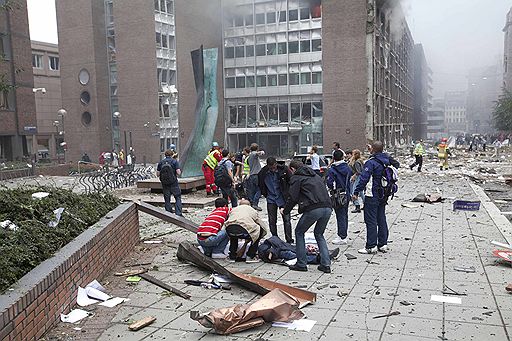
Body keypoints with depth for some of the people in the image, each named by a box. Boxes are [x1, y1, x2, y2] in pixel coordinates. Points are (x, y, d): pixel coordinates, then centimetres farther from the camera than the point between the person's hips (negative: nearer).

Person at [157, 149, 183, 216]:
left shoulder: (160, 162, 2)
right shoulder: (175, 161, -6)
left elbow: (157, 174, 2)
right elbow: (178, 173, -14)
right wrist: (180, 172, 7)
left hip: (164, 184, 3)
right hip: (174, 183, -3)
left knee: (167, 200, 11)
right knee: (178, 198, 8)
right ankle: (178, 213, -1)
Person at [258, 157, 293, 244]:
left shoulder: (283, 169, -13)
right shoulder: (263, 172, -9)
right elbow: (260, 184, 9)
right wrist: (265, 194, 7)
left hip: (283, 198, -2)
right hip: (271, 199, 2)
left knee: (287, 220, -2)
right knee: (272, 221, 5)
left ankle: (289, 241, 7)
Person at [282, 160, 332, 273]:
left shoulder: (296, 178, 8)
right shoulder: (316, 176, 29)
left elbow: (292, 197, 1)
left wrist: (285, 211, 16)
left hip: (313, 209, -6)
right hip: (327, 208, 7)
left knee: (299, 232, 14)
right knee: (319, 234, 23)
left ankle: (301, 264, 13)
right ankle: (326, 264, 13)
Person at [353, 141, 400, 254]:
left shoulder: (371, 162, -16)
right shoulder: (387, 160, 7)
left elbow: (364, 179, -19)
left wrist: (356, 192, -15)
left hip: (372, 196, -8)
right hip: (383, 196, 8)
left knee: (371, 220, -3)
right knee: (381, 219, 14)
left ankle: (371, 246, -2)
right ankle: (383, 244, 19)